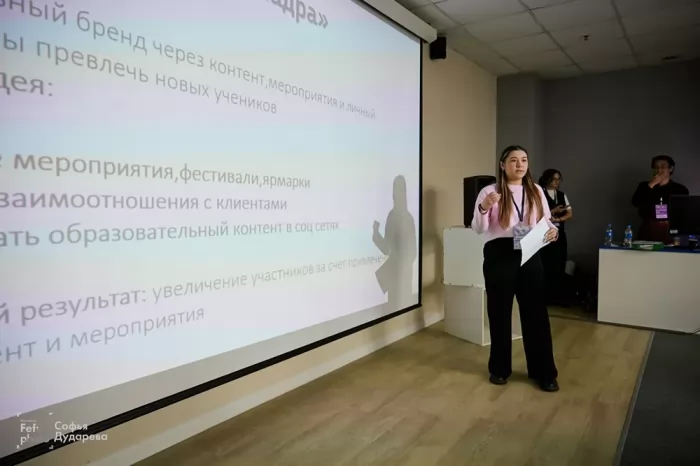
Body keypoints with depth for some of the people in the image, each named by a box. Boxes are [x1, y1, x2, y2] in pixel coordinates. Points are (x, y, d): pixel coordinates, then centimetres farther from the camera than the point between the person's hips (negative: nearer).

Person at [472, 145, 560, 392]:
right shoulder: (489, 191, -1)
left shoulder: (536, 191, 9)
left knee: (536, 313, 5)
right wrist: (484, 208, -25)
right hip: (499, 256, -2)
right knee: (499, 313, 7)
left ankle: (543, 372, 19)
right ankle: (500, 369, 23)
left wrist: (552, 231, -9)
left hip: (530, 256, 3)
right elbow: (478, 229, -6)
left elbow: (547, 222, 14)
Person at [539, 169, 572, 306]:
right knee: (546, 266, -4)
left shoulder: (562, 195, 14)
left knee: (560, 266, 5)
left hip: (559, 233, 5)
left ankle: (560, 298, 12)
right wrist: (553, 211, -19)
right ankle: (546, 298, 5)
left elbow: (570, 214, 6)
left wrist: (557, 219, -10)